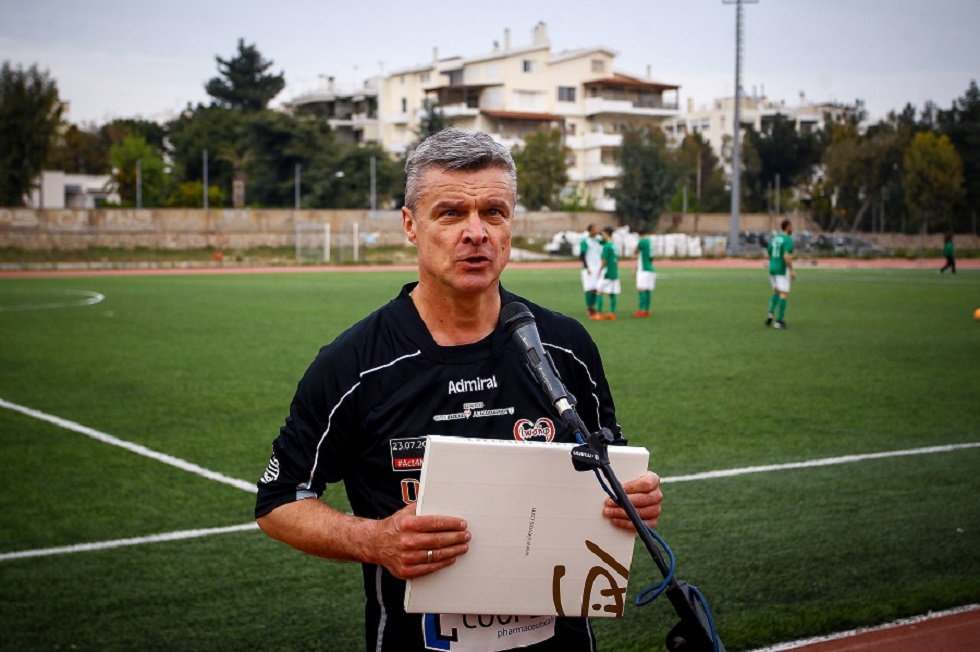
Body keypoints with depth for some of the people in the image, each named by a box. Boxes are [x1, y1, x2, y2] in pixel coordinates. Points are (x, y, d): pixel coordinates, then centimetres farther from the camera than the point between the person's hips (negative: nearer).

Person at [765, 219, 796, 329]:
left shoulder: (774, 238, 11)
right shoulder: (788, 240, -13)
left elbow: (767, 255, 13)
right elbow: (786, 256, -24)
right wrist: (792, 270, -17)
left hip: (772, 268, 7)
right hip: (782, 270, -7)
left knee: (776, 291, 23)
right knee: (784, 294, -1)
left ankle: (771, 313, 4)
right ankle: (779, 321, -3)